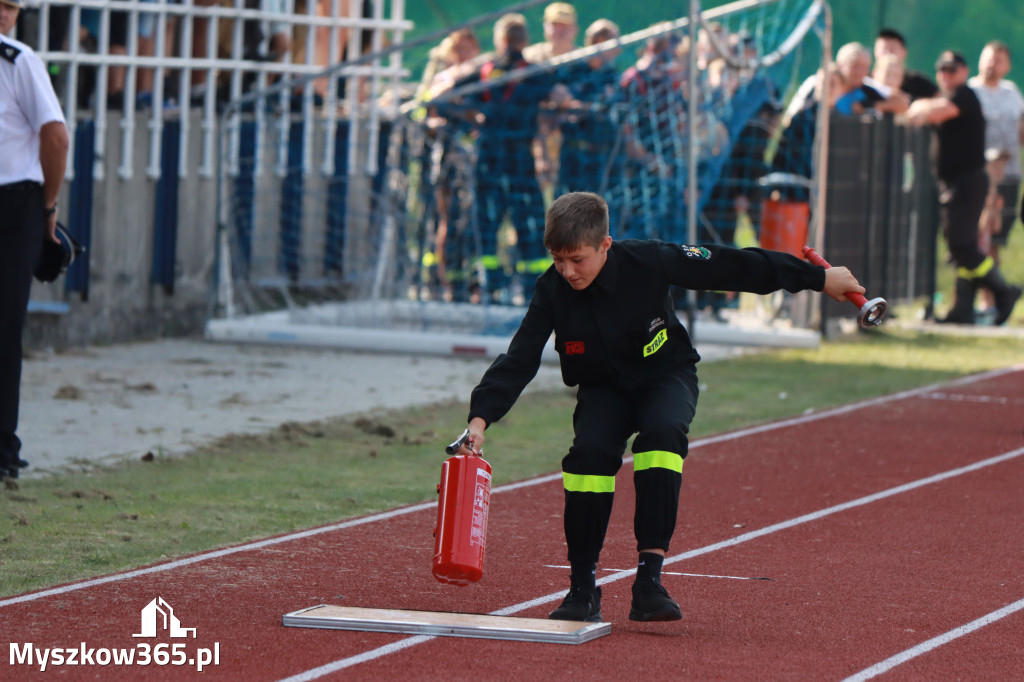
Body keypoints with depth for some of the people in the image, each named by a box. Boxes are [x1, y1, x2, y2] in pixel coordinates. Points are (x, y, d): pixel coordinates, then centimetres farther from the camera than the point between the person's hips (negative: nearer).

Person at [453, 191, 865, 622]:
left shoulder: (648, 262, -25)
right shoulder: (552, 291, -20)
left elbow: (731, 267, -17)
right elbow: (519, 360, -22)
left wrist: (819, 278, -10)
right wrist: (481, 417, -39)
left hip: (666, 376, -2)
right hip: (604, 389, 2)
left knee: (661, 433, -33)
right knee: (590, 452, -28)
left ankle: (649, 581, -37)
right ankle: (583, 589, -15)